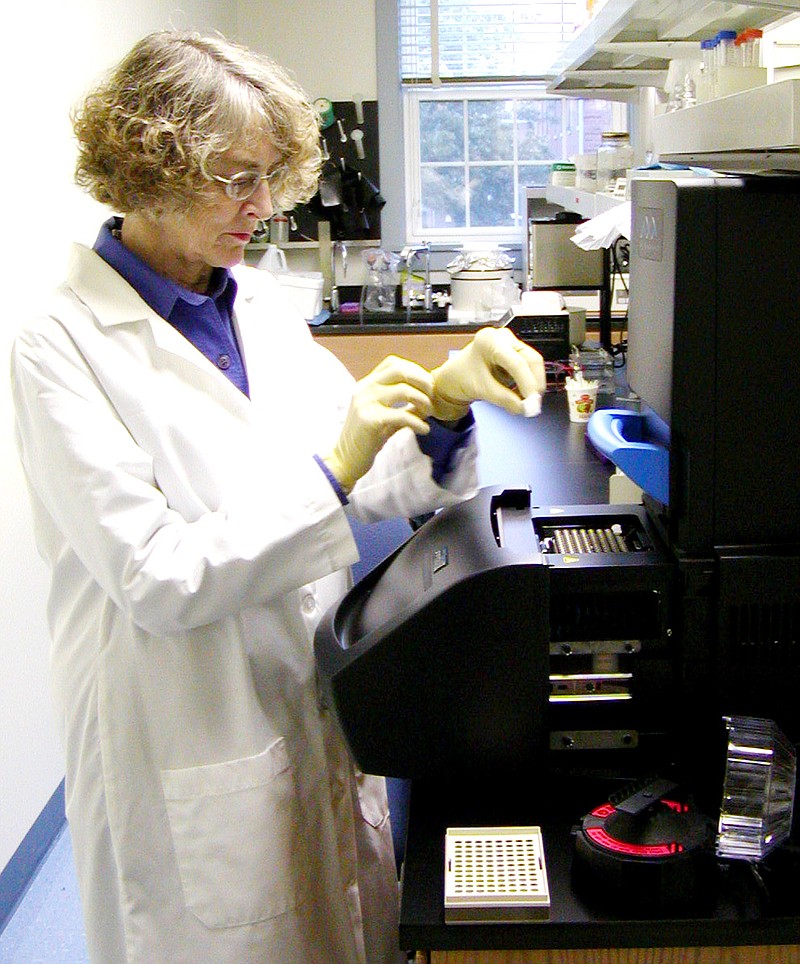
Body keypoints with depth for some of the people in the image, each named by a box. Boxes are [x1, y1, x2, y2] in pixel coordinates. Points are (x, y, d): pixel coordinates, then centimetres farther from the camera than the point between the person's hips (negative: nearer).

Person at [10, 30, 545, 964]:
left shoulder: (263, 307, 4)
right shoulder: (62, 348, -15)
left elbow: (373, 488, 6)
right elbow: (156, 577, -21)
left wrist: (444, 401, -12)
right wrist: (331, 469, -26)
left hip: (324, 709, 6)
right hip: (191, 748, -6)